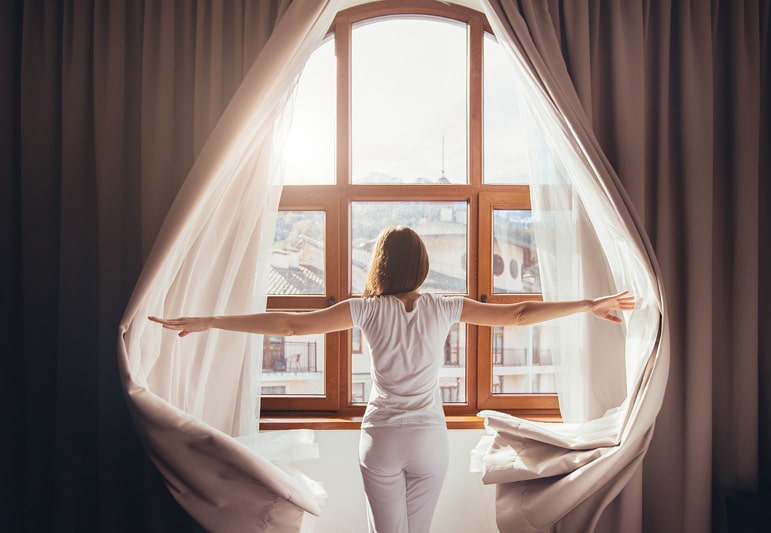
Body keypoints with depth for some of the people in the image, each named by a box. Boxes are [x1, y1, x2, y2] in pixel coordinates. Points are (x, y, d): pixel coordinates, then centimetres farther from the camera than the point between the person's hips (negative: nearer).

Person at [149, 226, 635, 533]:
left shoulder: (369, 309, -11)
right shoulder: (443, 308, -8)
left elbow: (292, 324, -15)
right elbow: (517, 315, -8)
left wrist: (208, 322, -11)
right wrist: (589, 305, 1)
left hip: (381, 440, -1)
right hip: (429, 439, 1)